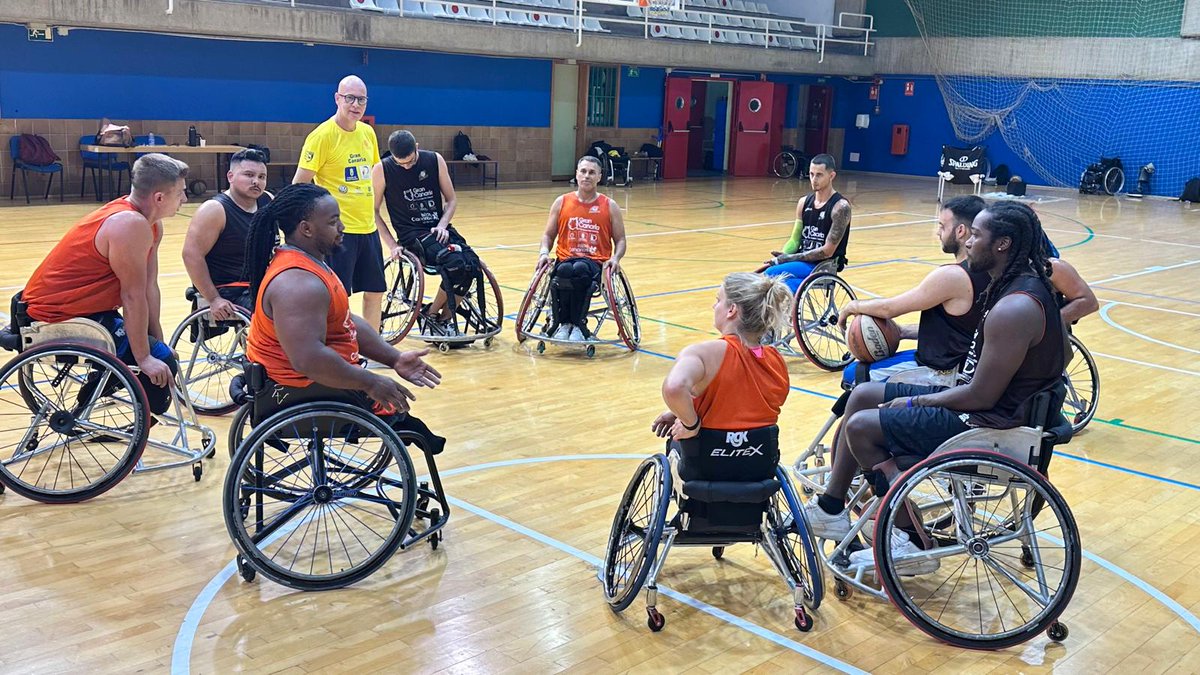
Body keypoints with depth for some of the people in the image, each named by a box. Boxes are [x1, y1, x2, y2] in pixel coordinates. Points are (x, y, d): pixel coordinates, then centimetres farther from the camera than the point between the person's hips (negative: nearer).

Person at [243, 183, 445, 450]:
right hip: (298, 395, -11)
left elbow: (347, 322, 14)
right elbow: (307, 359, -35)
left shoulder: (308, 262, 8)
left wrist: (395, 358, 7)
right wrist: (370, 383, -25)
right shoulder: (299, 283, -26)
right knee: (395, 412, -10)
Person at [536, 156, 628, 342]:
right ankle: (563, 323, -21)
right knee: (564, 270, -37)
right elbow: (548, 235, 15)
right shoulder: (562, 202, 10)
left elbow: (620, 240, 10)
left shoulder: (609, 206, 8)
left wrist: (616, 258, -10)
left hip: (596, 263, -1)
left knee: (580, 269, -38)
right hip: (566, 259, 1)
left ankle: (578, 324, -25)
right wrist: (544, 253, -5)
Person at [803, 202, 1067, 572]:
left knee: (861, 427, -10)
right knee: (863, 395, 11)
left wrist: (915, 402, -10)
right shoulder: (1019, 283, 6)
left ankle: (913, 544, 1)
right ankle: (830, 507, 18)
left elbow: (981, 396, -25)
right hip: (992, 402, 11)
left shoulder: (1013, 309, -27)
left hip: (989, 423, -11)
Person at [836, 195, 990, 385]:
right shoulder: (984, 272, 3)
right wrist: (901, 332, 8)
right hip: (961, 366, 10)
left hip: (942, 375, -10)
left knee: (853, 376, 0)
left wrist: (853, 306, 2)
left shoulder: (952, 276, -25)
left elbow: (888, 308, -17)